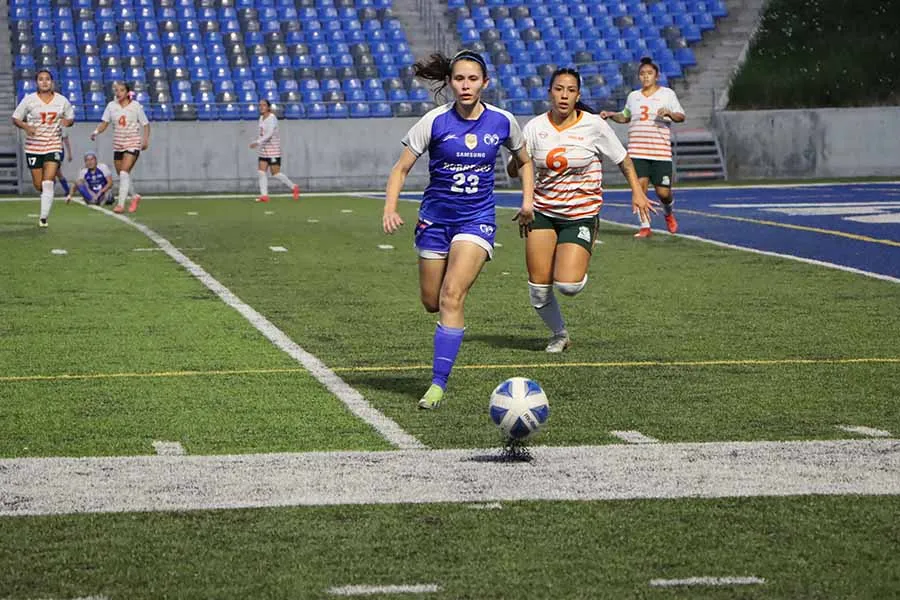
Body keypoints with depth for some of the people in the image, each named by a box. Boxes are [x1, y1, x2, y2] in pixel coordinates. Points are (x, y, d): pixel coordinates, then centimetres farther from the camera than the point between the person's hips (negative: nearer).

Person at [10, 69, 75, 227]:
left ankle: (43, 217, -8)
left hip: (54, 145, 0)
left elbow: (71, 118, 13)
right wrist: (26, 127, -17)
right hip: (34, 146, 0)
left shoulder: (62, 100, 2)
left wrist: (67, 122, -10)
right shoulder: (29, 100, -3)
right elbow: (15, 118, 3)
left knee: (48, 183, -13)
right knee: (38, 185, 5)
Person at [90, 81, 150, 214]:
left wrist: (145, 140, -11)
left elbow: (145, 124, 2)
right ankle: (135, 197, 34)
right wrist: (96, 132, -18)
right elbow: (104, 123, 1)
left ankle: (121, 204, -20)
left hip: (133, 143, -5)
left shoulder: (135, 106, -4)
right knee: (122, 175, 10)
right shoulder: (111, 106, 4)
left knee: (124, 173, -19)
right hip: (117, 145, 5)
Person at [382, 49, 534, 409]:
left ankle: (438, 385, -16)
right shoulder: (435, 121, -10)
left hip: (477, 220, -1)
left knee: (451, 296, -19)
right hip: (436, 218, 1)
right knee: (431, 302, 9)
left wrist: (527, 201, 2)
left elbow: (524, 161, 15)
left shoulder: (502, 121, -5)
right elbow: (401, 169, -5)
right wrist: (390, 209, -19)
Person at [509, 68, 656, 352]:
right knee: (538, 288, -2)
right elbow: (513, 171, -1)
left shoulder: (594, 125, -8)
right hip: (543, 213, 2)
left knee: (567, 285, -19)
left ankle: (580, 271, 20)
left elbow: (622, 159, 4)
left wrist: (637, 191, -3)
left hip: (581, 215, -2)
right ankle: (559, 334, 25)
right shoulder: (535, 127, -3)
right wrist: (517, 158, -22)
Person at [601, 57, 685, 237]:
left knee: (663, 192, -5)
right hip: (637, 151, 2)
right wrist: (611, 115, 13)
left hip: (661, 151, -2)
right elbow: (625, 117, 31)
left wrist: (669, 113, -20)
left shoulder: (667, 94, 6)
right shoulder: (633, 96, 16)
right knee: (640, 185, -13)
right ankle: (645, 226, -4)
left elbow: (681, 117, 1)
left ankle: (668, 213, 29)